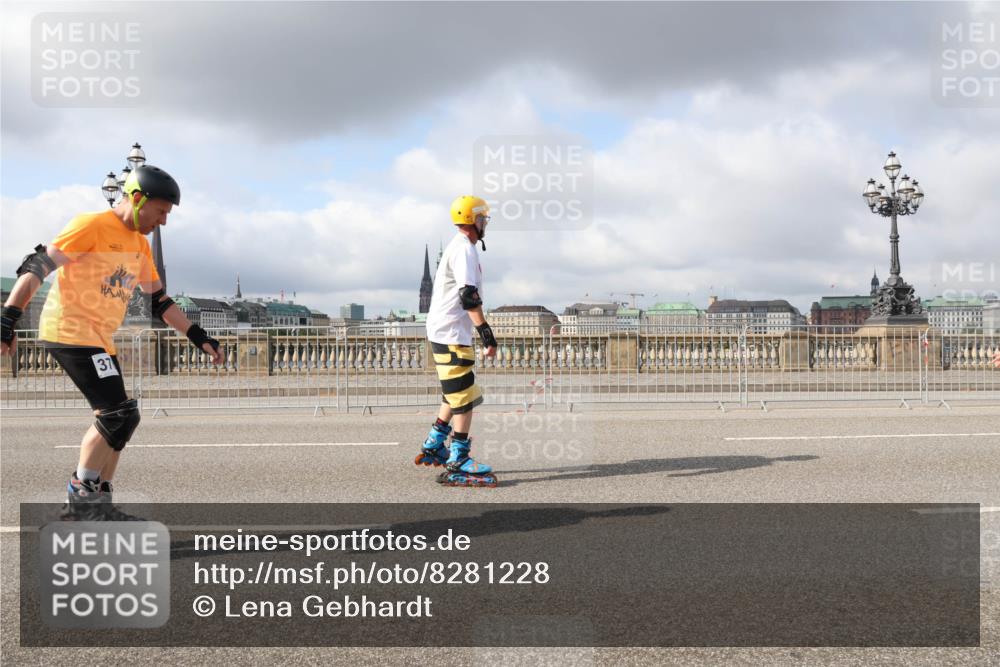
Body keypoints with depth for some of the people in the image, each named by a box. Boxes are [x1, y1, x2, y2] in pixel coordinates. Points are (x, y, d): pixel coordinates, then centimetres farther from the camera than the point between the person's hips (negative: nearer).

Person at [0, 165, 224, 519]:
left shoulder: (140, 245, 13)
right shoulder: (92, 225, -12)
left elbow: (159, 301, 19)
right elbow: (37, 266, -15)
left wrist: (198, 337, 13)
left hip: (99, 339, 9)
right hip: (70, 331, -9)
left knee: (119, 419, 7)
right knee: (118, 414, -14)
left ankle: (96, 503, 15)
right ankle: (82, 495, -1)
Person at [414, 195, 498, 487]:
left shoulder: (457, 247, 18)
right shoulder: (465, 249, -14)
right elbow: (469, 296, -25)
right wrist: (487, 332, -26)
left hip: (445, 331, 11)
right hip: (451, 335, -11)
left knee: (456, 394, 19)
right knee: (465, 399, -9)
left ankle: (432, 448, 26)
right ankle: (457, 464, -7)